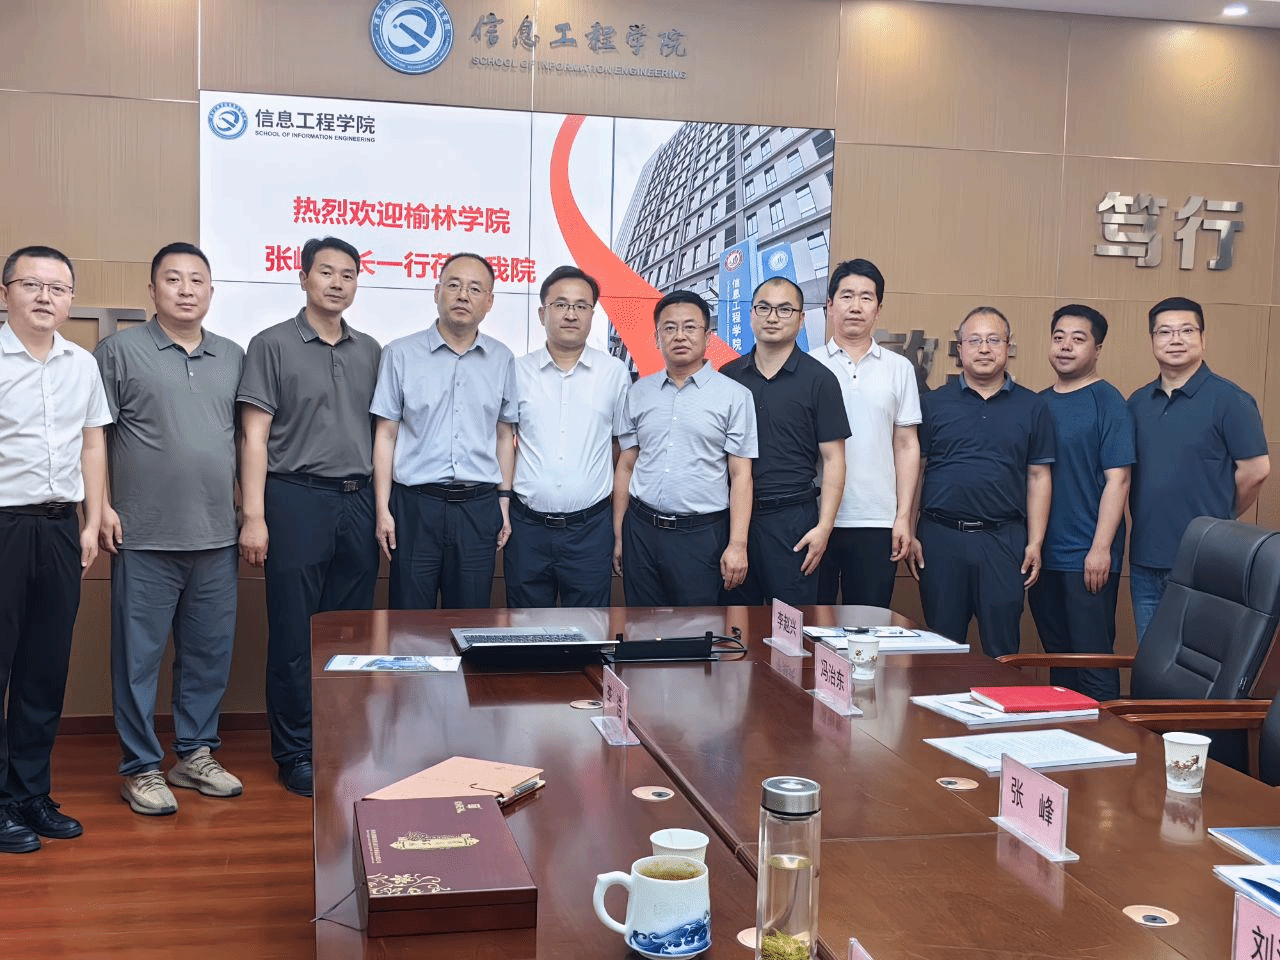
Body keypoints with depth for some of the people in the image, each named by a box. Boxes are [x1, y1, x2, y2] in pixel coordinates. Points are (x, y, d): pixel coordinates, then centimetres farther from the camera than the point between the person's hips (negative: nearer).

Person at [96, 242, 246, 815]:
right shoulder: (120, 351, -1)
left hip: (217, 536, 4)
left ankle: (196, 754, 27)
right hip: (145, 537, -4)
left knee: (210, 653, 12)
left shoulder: (233, 358, 12)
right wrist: (101, 506, -10)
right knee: (139, 655, 3)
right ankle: (141, 768, 16)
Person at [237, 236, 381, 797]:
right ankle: (296, 755, 13)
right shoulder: (273, 345, 0)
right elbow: (255, 437, -5)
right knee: (294, 637, 1)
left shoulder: (369, 351, 13)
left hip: (358, 503, 4)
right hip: (296, 499, -4)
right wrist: (254, 517, -11)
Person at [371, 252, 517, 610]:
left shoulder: (502, 360, 8)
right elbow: (386, 435, 0)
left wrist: (504, 500, 7)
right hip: (415, 503, -2)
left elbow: (504, 436, 12)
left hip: (479, 505, 2)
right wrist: (383, 509, -4)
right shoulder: (401, 354, 1)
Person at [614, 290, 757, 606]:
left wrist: (737, 545, -11)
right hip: (641, 530, 3)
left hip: (700, 534, -3)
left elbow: (741, 475, -4)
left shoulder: (734, 396, -1)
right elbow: (626, 466, 12)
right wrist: (618, 536, 10)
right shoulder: (639, 392, 10)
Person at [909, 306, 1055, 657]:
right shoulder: (933, 403, 6)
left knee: (1002, 648, 4)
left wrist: (1035, 543, 0)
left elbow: (1039, 477, 7)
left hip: (1004, 540, 0)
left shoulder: (1033, 407, 8)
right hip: (940, 536, 0)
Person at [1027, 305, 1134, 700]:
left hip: (1088, 558, -6)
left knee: (1093, 659, -3)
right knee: (1057, 656, 14)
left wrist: (1101, 548, -17)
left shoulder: (1108, 402, -5)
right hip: (1043, 554, 6)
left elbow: (1117, 479, -11)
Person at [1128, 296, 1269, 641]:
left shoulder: (1229, 400, -8)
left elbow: (1256, 470, -8)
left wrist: (1218, 520, 2)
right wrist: (1148, 518, 6)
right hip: (1145, 560, 5)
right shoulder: (1137, 402, 9)